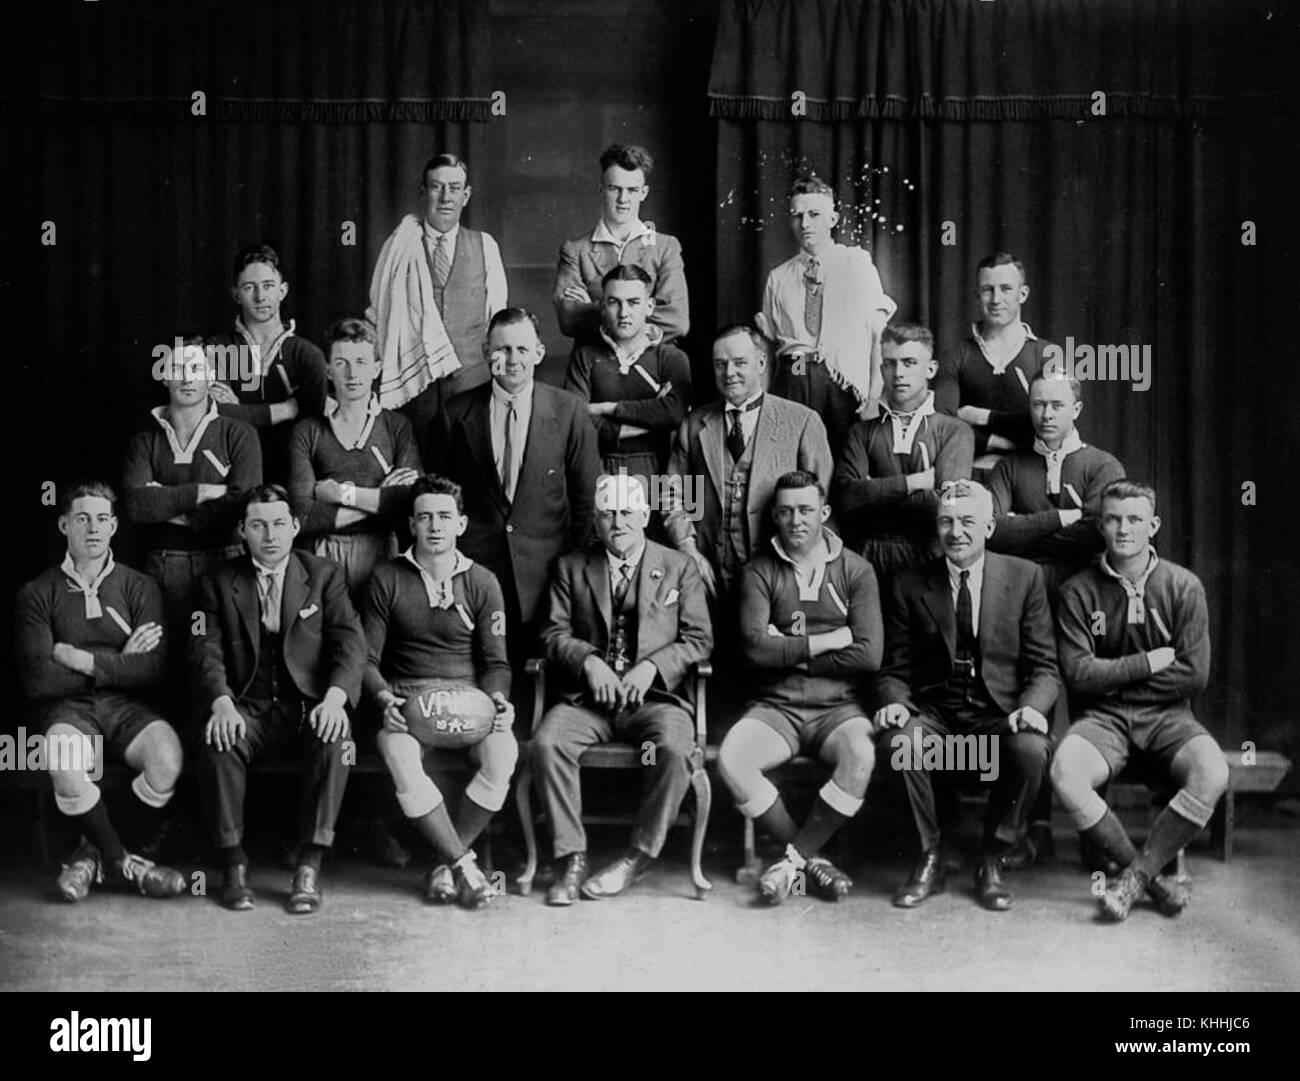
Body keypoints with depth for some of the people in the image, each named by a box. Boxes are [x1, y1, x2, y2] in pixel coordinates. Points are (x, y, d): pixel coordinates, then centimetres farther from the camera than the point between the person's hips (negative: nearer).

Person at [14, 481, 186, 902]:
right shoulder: (37, 594, 8)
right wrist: (118, 664, -2)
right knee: (62, 759, -36)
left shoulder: (140, 587, 11)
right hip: (69, 710, -1)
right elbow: (38, 681, -4)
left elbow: (152, 671, -2)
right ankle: (123, 862, -11)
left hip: (128, 707, 1)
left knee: (167, 756, -31)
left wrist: (84, 660, -9)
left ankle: (97, 854, -5)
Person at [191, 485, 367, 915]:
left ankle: (309, 867, -26)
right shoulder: (220, 583, 10)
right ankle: (235, 866, -19)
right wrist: (221, 703, -23)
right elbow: (206, 652, -2)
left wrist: (334, 698, -22)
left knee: (334, 741, -33)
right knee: (219, 742, -32)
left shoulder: (324, 575, 8)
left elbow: (351, 642, -3)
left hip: (309, 706, 0)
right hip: (247, 708, 1)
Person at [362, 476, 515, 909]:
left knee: (503, 752, -31)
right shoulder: (386, 580, 7)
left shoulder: (482, 583, 10)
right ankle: (462, 863, -23)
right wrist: (385, 699, -14)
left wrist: (497, 698, -12)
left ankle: (447, 863, -16)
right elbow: (366, 659, 5)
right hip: (406, 699, -1)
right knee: (400, 757, -35)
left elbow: (496, 661, 9)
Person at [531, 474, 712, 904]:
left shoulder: (679, 568, 12)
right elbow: (555, 633, 9)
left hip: (656, 696, -1)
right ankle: (571, 857, -18)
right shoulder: (571, 567, 15)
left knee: (675, 749, -34)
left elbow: (698, 638, 6)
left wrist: (652, 666, -11)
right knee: (547, 741, -29)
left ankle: (639, 856, -17)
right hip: (588, 698, 1)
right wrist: (588, 661, -12)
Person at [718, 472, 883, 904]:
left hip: (839, 706, -1)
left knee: (861, 757, -34)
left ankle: (795, 857, -14)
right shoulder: (759, 571, 7)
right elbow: (754, 648, -8)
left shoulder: (856, 571, 6)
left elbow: (868, 655, -5)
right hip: (774, 706, 1)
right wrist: (825, 641, -7)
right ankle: (812, 857, -10)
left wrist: (789, 652, -5)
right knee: (730, 760, -29)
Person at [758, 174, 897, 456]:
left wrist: (874, 395, -10)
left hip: (843, 381, -2)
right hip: (790, 380, 2)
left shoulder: (857, 262, 7)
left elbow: (878, 334, -1)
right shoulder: (778, 277, 15)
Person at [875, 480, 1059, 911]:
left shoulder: (1024, 577, 5)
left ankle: (991, 862, -9)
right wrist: (895, 704, -14)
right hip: (934, 713, 1)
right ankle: (930, 859, -10)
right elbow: (895, 669, 9)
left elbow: (1043, 667, 3)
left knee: (1031, 751, -33)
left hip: (1001, 713, 0)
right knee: (903, 744, -33)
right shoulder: (909, 584, 6)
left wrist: (1031, 708, -18)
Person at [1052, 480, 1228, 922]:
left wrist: (1114, 679, -5)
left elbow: (1194, 675, -5)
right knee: (1064, 774, -32)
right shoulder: (1078, 591, 0)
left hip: (1166, 715, 0)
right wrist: (1149, 662, -8)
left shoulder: (1184, 587, 0)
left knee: (1212, 773, -31)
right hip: (1102, 718, 0)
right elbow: (1078, 674, -8)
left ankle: (1134, 878, -18)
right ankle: (1153, 878, -14)